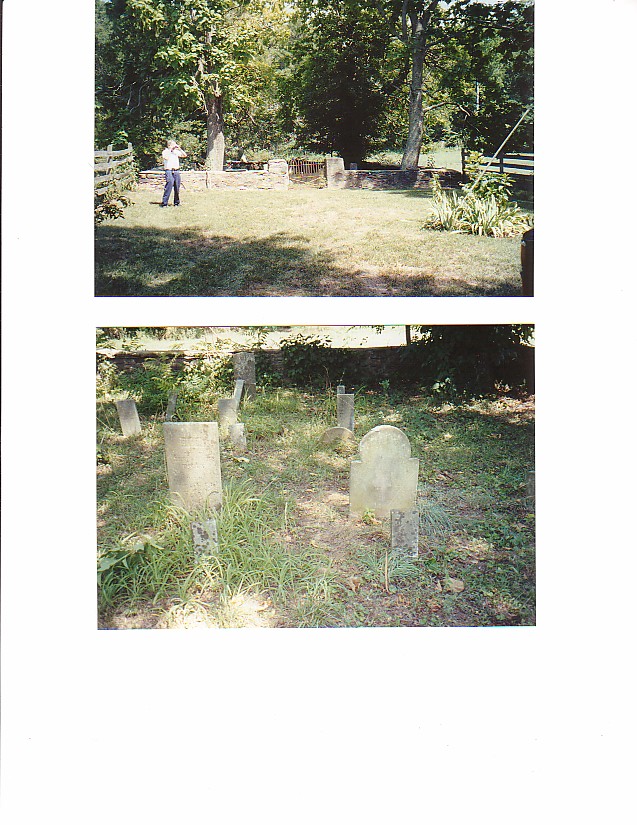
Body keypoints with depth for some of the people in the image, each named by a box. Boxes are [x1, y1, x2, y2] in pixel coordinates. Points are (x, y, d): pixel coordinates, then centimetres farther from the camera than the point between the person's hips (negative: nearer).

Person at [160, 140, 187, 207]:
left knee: (177, 189, 5)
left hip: (176, 171, 5)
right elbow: (166, 157, -18)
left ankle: (176, 203, 16)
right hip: (169, 171, -5)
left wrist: (179, 149, 1)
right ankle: (164, 203, -14)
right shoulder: (165, 152, 2)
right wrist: (170, 150, -13)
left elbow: (184, 155, 12)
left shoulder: (176, 152, 15)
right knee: (169, 187, -15)